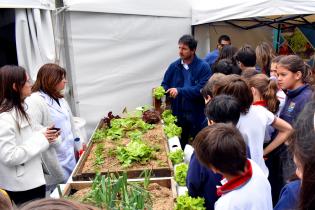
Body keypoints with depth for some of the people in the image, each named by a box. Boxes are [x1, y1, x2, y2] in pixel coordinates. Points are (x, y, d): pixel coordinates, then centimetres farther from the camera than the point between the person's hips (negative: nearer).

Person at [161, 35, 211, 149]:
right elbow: (165, 84, 8)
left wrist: (180, 91, -24)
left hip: (197, 115, -3)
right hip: (178, 113, 4)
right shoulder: (174, 66, 4)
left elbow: (201, 89, -20)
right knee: (180, 146, 17)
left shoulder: (203, 67, -10)